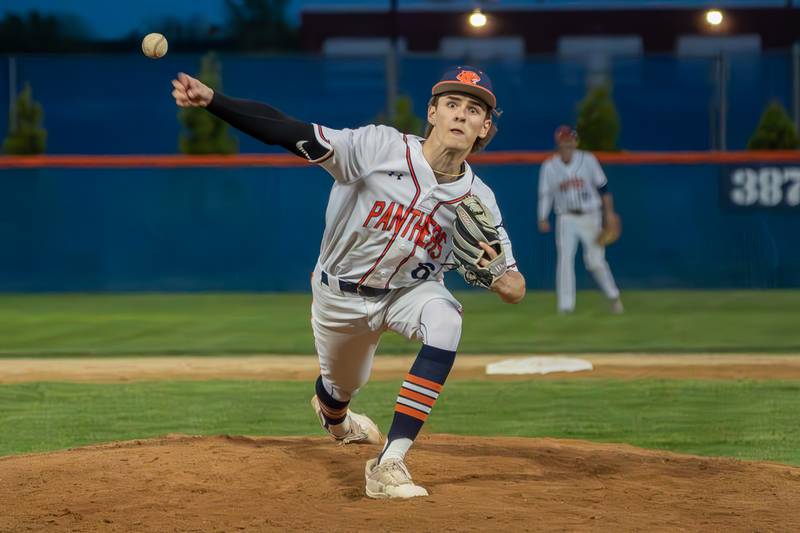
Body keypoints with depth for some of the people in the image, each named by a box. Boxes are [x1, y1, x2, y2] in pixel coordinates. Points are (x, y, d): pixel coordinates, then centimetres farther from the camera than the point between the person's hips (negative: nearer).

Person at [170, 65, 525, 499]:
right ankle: (332, 413, 62)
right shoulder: (381, 148, -27)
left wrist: (496, 272, -41)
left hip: (411, 289, 1)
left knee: (446, 321, -31)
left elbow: (515, 292, -16)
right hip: (341, 294, -1)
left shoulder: (477, 199, -18)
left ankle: (390, 463, -30)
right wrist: (211, 100, -47)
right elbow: (290, 132, -35)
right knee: (342, 385, 18)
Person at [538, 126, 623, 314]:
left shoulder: (588, 160, -4)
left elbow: (602, 186, 2)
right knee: (565, 258, -12)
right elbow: (545, 195, 1)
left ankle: (613, 296, 21)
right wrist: (543, 219, -11)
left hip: (590, 217, -1)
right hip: (566, 219, 1)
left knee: (595, 260, -1)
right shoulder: (549, 166, -2)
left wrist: (608, 211, -2)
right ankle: (565, 305, -10)